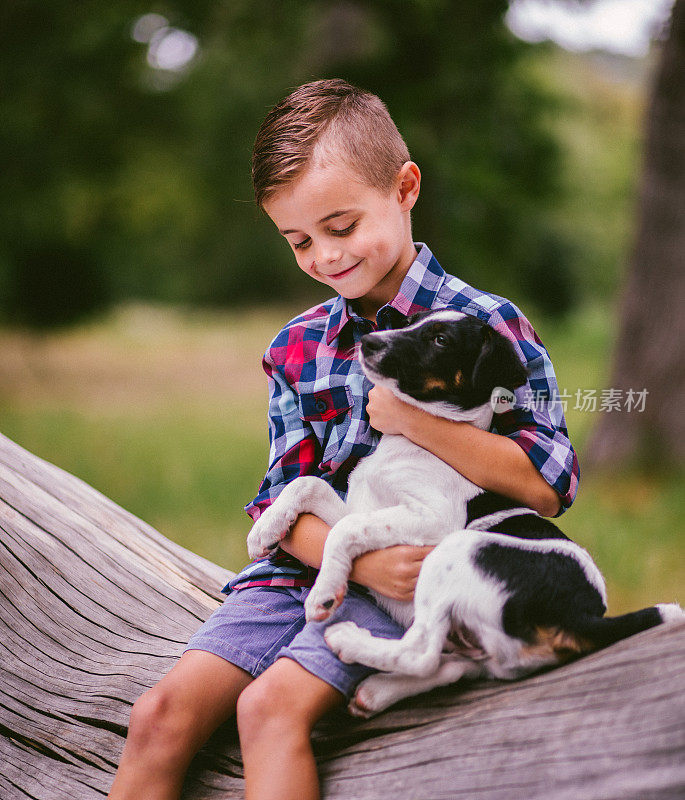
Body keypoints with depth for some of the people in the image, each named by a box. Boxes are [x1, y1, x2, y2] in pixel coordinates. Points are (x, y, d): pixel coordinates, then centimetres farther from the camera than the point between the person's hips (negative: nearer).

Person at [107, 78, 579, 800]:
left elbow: (550, 488, -12)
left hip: (409, 583, -5)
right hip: (307, 562, 5)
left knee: (272, 706, -27)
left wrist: (413, 421, -20)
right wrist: (360, 557, -15)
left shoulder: (485, 324, -5)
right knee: (161, 715, -12)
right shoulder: (296, 348, 11)